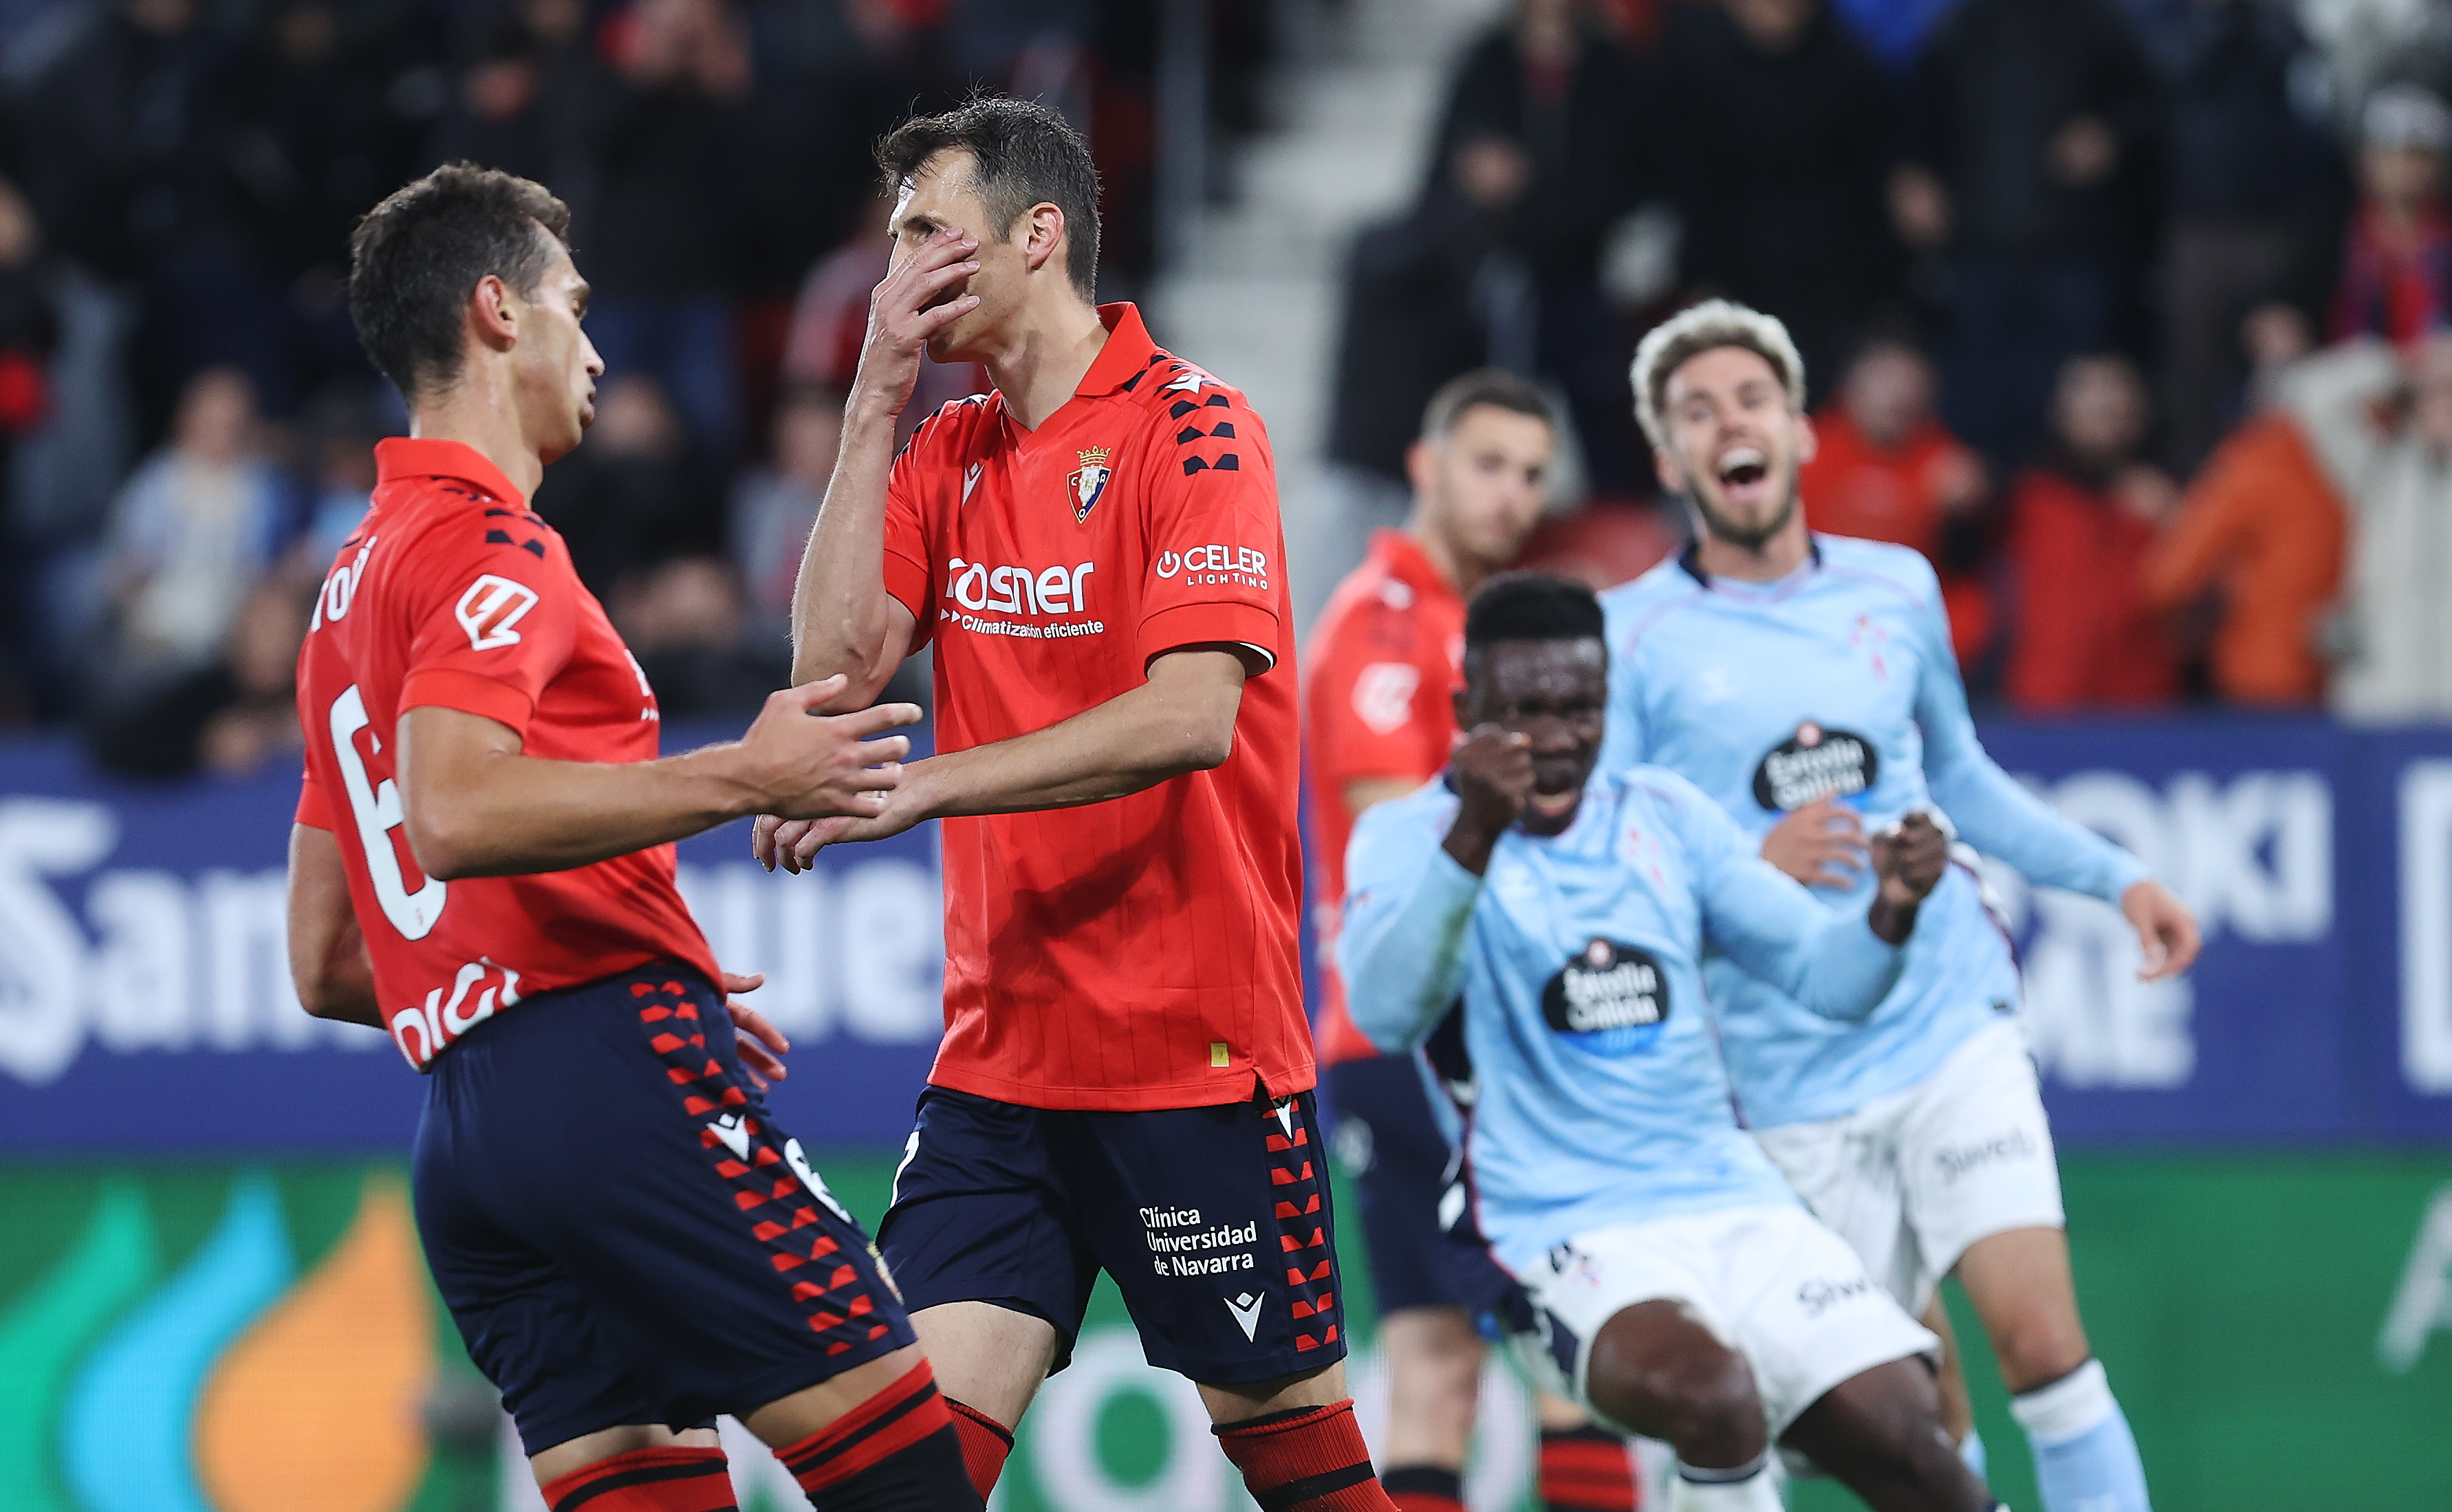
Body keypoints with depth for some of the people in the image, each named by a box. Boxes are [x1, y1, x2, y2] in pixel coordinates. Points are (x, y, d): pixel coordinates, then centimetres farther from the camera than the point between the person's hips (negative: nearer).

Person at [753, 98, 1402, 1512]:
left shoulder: (1189, 425, -10)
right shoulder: (944, 453, 12)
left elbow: (1192, 715, -21)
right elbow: (837, 666, -1)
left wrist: (919, 786, -26)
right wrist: (874, 405, -3)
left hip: (1198, 1054, -6)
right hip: (1000, 1060, 6)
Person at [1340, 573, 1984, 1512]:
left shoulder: (1663, 817, 11)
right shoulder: (1410, 835, -4)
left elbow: (1826, 976, 11)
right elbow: (1386, 1014, -23)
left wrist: (1893, 910, -12)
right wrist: (1475, 835, -38)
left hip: (1737, 1208, 5)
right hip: (1569, 1240, -5)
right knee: (1712, 1393, -34)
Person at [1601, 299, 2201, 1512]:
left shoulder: (1897, 589, 8)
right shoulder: (1631, 637, -3)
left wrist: (2117, 876, 19)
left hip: (1953, 1026, 2)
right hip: (1788, 1083, -1)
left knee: (2041, 1335, -13)